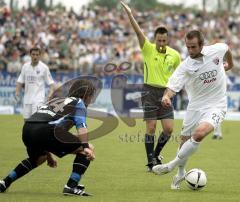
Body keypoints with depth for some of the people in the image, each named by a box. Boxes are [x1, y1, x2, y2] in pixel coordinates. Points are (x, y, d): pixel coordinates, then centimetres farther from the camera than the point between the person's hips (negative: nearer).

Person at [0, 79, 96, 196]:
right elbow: (81, 125, -3)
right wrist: (86, 147, -13)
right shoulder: (78, 102, 16)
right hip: (45, 131, -8)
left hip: (26, 130, 8)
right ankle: (71, 187, -10)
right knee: (87, 150, 1)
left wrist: (48, 154, 49)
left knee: (38, 158, 38)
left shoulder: (56, 100, 36)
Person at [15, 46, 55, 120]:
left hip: (38, 99, -5)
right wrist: (17, 91, -2)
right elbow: (20, 81, 14)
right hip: (27, 98, 5)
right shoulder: (25, 66, 8)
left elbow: (51, 82, -4)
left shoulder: (44, 67, -4)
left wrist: (51, 94, -19)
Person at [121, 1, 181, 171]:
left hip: (165, 92, 3)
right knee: (151, 127, -5)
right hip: (150, 91, -3)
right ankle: (151, 162, 4)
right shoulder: (148, 49, -5)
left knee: (169, 128, -3)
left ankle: (156, 155, 20)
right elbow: (139, 32, -18)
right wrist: (130, 15, -30)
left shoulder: (174, 55, 4)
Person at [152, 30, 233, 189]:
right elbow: (173, 86, -23)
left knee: (199, 133, -27)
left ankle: (171, 165, -14)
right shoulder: (186, 66, -13)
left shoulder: (216, 50, -10)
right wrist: (166, 96, -45)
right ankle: (181, 173, 35)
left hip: (216, 106, -2)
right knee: (185, 141, 7)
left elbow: (227, 48, 15)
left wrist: (230, 64, 32)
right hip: (195, 106, 2)